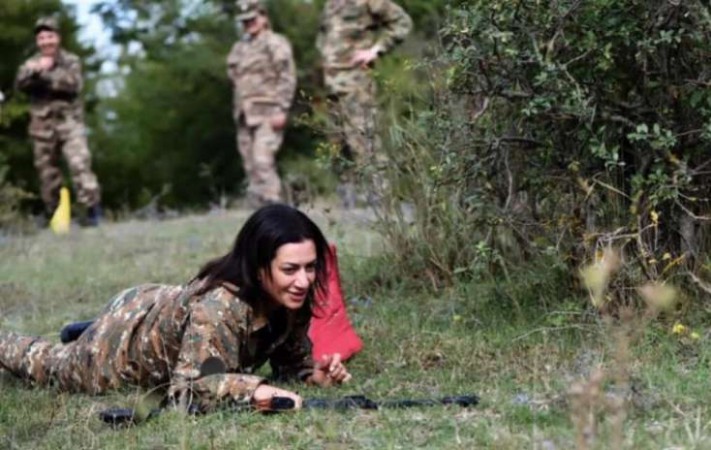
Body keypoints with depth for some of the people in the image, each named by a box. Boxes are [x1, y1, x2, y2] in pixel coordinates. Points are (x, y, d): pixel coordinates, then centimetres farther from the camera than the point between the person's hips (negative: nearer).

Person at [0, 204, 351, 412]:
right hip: (127, 338, -5)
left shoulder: (291, 301, -25)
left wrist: (317, 374, -31)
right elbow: (187, 391, -46)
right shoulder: (218, 308, -47)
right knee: (47, 367, 26)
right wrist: (253, 390, -59)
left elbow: (292, 360, -9)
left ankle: (84, 331, 57)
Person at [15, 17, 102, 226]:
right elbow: (20, 83, -9)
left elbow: (74, 84, -15)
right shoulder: (32, 64, 9)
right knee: (47, 171, 7)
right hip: (42, 125, 3)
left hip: (69, 121, -3)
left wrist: (46, 75, -16)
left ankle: (93, 208, -18)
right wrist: (36, 70, -27)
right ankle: (53, 215, 18)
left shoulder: (71, 61, 2)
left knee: (80, 163, -18)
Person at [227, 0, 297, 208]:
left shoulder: (275, 43, -2)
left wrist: (281, 110, -16)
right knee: (251, 165, 4)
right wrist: (239, 110, 17)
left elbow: (287, 78, -9)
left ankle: (272, 204, -20)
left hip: (268, 113, -7)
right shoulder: (239, 48, 20)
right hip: (245, 116, 7)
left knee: (262, 159, -19)